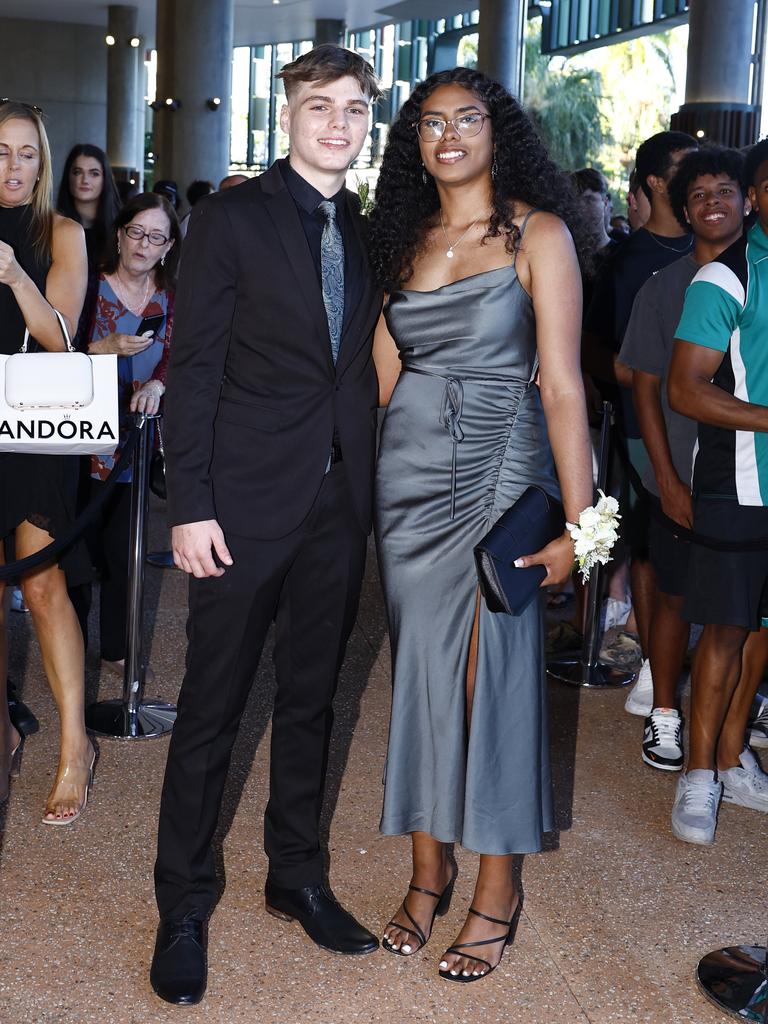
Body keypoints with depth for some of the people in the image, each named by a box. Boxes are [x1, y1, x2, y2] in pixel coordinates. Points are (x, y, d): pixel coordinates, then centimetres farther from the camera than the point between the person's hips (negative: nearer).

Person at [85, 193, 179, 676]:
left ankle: (115, 648, 21)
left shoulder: (170, 298, 7)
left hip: (134, 437, 3)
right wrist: (108, 348, -21)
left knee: (120, 548, 6)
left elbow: (175, 357, 1)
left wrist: (157, 385, -19)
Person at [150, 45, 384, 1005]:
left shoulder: (369, 233, 10)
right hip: (246, 502, -5)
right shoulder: (231, 217, -4)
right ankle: (183, 907, 18)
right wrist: (191, 505, -13)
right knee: (211, 708, 4)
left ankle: (297, 878, 31)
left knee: (310, 701, 15)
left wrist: (372, 488, 5)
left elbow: (368, 371, 12)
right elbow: (193, 368, -8)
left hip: (340, 503, 5)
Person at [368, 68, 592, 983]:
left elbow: (562, 383, -9)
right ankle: (428, 873, 22)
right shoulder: (407, 240, 11)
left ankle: (496, 891, 14)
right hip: (407, 472, 5)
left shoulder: (536, 234, -4)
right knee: (421, 671, 8)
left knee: (492, 676, -1)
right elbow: (381, 373, 12)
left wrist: (577, 520, -14)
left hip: (496, 475, -4)